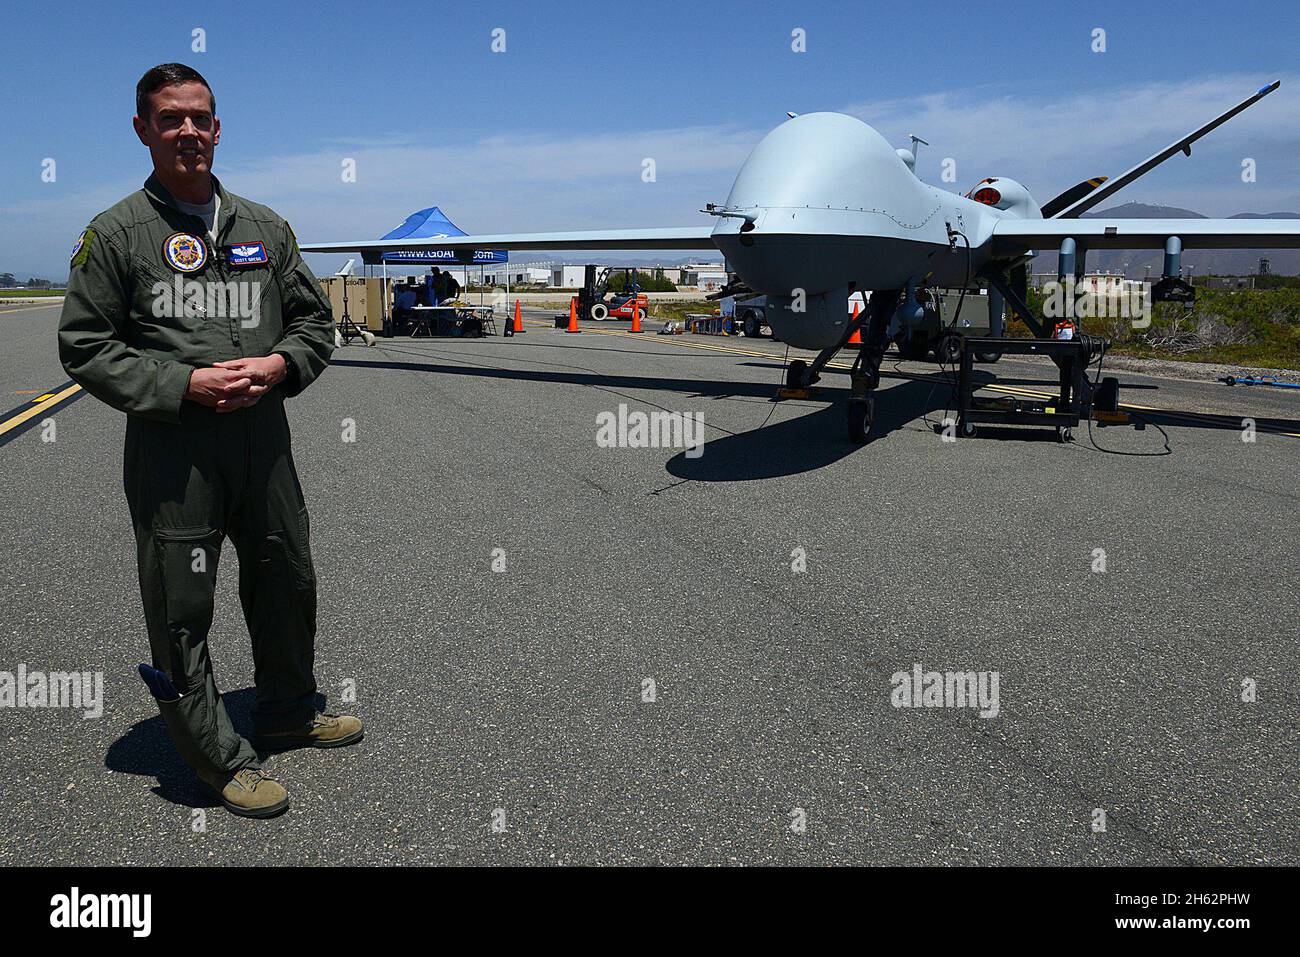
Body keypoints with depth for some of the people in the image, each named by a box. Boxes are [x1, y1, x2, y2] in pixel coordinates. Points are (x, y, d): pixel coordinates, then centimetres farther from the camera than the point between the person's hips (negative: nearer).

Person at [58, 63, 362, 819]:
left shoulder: (265, 226, 10)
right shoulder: (117, 233, -2)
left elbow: (315, 319, 16)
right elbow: (85, 347, -4)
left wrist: (279, 365, -6)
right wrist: (184, 384, -16)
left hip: (264, 438, 5)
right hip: (171, 449, -4)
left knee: (287, 584, 18)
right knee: (181, 609, 2)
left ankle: (290, 711, 41)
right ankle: (221, 758, 19)